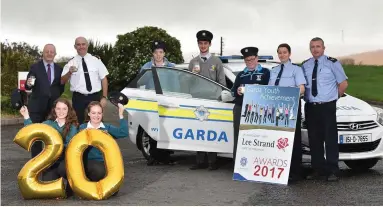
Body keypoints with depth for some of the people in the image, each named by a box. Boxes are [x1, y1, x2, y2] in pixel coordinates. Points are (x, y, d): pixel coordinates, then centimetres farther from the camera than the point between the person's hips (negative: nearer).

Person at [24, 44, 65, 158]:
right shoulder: (35, 67, -2)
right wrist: (29, 84, -27)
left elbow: (61, 86, 11)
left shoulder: (59, 69, 7)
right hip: (37, 105, -2)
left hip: (53, 105, 3)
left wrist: (56, 96, -3)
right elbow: (28, 86, -6)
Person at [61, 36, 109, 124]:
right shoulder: (71, 63, 3)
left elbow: (104, 79, 4)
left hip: (95, 97, 1)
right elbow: (62, 81, -3)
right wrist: (69, 72, -23)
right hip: (78, 98, -1)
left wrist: (104, 97, -4)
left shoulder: (96, 61, 5)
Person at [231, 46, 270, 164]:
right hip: (240, 108, 3)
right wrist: (237, 91, -6)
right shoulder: (241, 74, 20)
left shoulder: (265, 72, 10)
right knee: (239, 138, 0)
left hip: (258, 109, -3)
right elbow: (233, 91, 17)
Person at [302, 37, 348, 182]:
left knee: (330, 139, -3)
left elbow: (343, 83, 1)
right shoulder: (305, 65, 9)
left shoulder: (332, 63, -4)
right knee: (314, 139, 8)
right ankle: (318, 170, 16)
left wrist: (335, 97, 3)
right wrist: (307, 97, 5)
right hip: (310, 107, 4)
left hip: (327, 106, -4)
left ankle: (332, 171, 2)